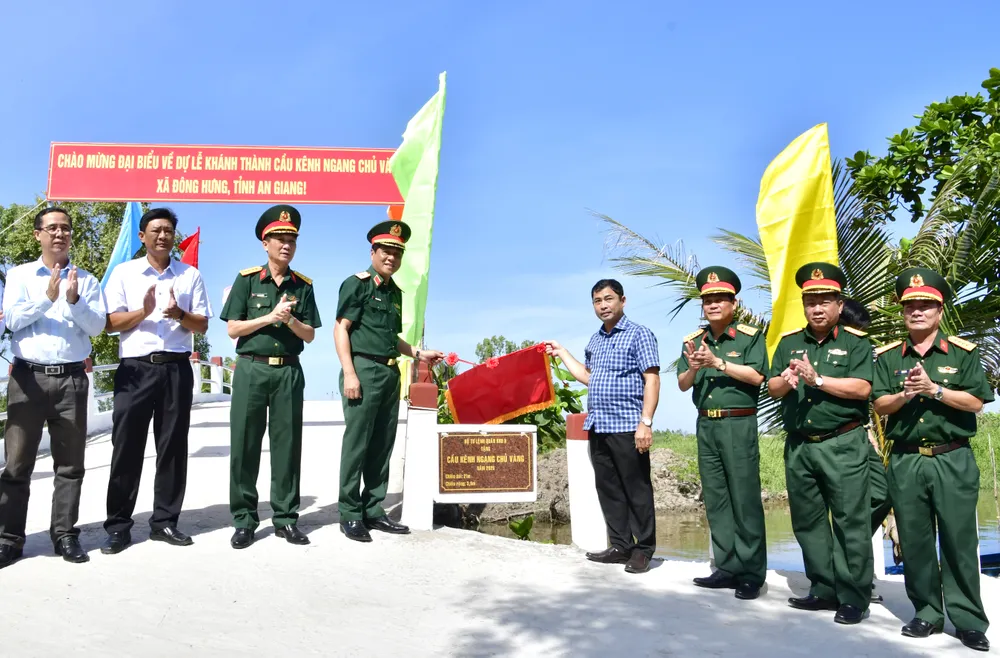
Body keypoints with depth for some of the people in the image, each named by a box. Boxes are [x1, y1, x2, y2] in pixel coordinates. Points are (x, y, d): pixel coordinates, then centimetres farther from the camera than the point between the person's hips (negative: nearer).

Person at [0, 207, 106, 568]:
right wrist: (48, 297, -16)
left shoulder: (86, 279, 10)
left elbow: (97, 326, 0)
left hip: (71, 378, 1)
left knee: (70, 462, 4)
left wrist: (75, 300, -15)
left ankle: (65, 534, 11)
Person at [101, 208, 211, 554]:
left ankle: (164, 521, 14)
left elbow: (202, 326, 8)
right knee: (127, 446, -1)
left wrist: (180, 314, -12)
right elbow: (111, 322, 2)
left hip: (177, 369, 2)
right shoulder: (124, 272, 8)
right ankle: (118, 525, 8)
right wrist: (143, 312, -15)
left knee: (173, 447, 5)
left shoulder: (191, 275, 11)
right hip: (135, 368, -1)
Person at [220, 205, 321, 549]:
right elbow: (233, 328, -1)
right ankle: (244, 520, 11)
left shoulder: (303, 285, 8)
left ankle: (285, 518, 14)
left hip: (288, 371, 2)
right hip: (251, 369, -2)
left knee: (287, 445, 4)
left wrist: (290, 319, -11)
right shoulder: (247, 279, 3)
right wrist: (269, 317, -12)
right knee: (244, 445, 1)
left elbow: (310, 335, 7)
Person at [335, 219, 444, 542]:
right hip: (364, 370, -7)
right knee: (356, 443, -3)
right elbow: (341, 329, -10)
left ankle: (373, 510, 20)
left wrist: (418, 353, 17)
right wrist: (349, 373, -18)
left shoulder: (395, 292, 18)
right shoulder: (357, 284, -4)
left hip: (390, 373, 7)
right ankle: (349, 514, 6)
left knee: (382, 445, 10)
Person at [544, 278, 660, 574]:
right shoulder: (595, 340, 17)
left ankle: (643, 550, 10)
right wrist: (561, 352, 26)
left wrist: (646, 422, -19)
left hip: (627, 426, -7)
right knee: (608, 489, 11)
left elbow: (652, 380, -11)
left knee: (636, 489, 0)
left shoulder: (639, 334, -4)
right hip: (597, 427, 7)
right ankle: (621, 546, 20)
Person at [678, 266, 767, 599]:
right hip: (706, 425, 6)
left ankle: (751, 574, 6)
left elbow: (756, 376, -15)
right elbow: (682, 384, 9)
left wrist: (719, 362, -20)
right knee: (716, 500, 9)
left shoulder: (750, 336, -3)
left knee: (745, 499, -3)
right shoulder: (693, 341, 11)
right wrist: (693, 368, -12)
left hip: (739, 424, -5)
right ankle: (727, 568, 18)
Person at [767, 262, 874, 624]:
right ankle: (824, 590, 23)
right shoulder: (789, 342, 12)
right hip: (798, 446, 5)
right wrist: (785, 381, -12)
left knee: (850, 522, -2)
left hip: (843, 445, -5)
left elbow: (862, 388, -13)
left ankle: (854, 598, 8)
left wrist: (818, 380, -18)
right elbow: (771, 388, 9)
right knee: (808, 522, 11)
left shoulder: (856, 342, 0)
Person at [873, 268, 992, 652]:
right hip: (905, 461, 2)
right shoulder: (887, 357, 9)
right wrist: (904, 394, -16)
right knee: (915, 541, 7)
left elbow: (977, 402, -5)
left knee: (959, 540, 0)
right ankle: (927, 613, 18)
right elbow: (879, 406, 3)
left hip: (953, 460, -2)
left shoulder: (963, 353, 4)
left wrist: (934, 389, -15)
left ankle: (969, 621, 10)